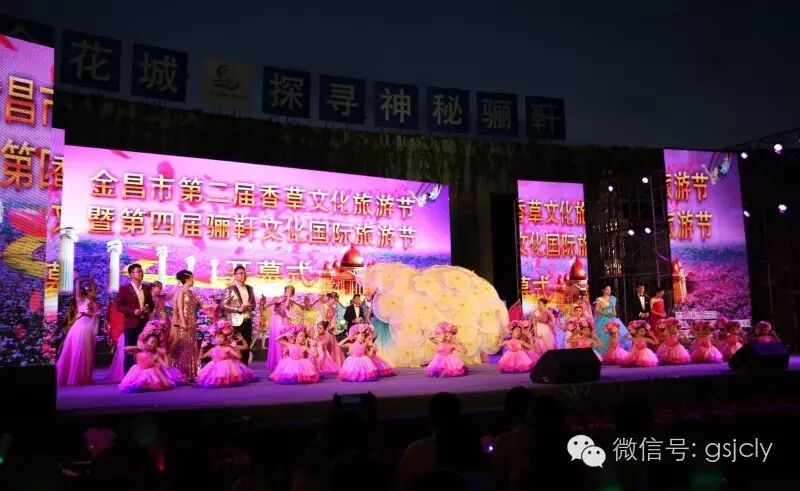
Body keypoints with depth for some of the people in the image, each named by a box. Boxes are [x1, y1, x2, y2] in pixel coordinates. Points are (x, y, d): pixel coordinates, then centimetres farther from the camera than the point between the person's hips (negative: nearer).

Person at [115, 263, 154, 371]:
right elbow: (119, 306, -6)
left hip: (144, 323, 4)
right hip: (131, 324, -4)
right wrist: (133, 311, -17)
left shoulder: (146, 288, 13)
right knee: (129, 351, 1)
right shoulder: (125, 289, -1)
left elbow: (151, 303, 20)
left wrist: (149, 309, -2)